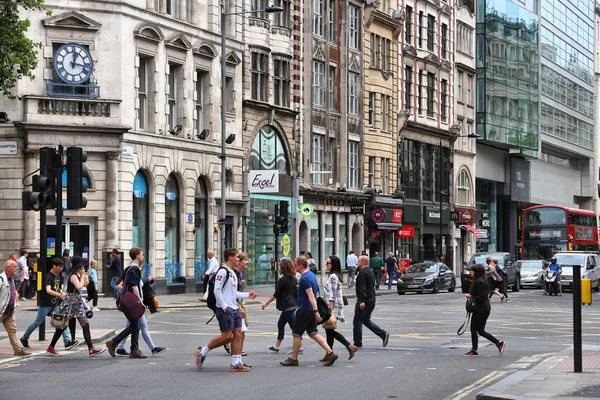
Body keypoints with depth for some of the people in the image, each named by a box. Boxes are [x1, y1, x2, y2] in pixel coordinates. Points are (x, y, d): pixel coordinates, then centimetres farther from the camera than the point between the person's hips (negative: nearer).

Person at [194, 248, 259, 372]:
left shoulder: (232, 273, 18)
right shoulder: (222, 271, -12)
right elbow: (217, 290, -17)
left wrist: (247, 295, 18)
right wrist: (224, 307, -19)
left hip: (234, 309, 10)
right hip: (225, 310, -10)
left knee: (238, 334, 3)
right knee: (227, 336, -11)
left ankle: (236, 364, 5)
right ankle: (201, 352, 3)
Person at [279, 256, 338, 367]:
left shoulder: (305, 278, -19)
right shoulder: (311, 275, 12)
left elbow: (311, 296, -25)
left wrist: (316, 312, -29)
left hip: (304, 310, -9)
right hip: (310, 310, 9)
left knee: (296, 334, 2)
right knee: (313, 333, 11)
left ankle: (293, 359, 10)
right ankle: (330, 353, 3)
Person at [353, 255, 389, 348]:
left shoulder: (362, 273, -16)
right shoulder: (371, 271, 16)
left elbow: (362, 288, -24)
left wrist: (362, 301, -28)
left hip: (364, 301, -10)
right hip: (372, 300, 10)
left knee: (357, 322, 0)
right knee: (366, 320, 18)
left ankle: (357, 343, 5)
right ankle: (383, 334, 5)